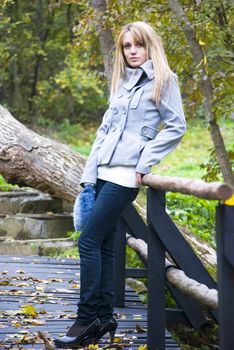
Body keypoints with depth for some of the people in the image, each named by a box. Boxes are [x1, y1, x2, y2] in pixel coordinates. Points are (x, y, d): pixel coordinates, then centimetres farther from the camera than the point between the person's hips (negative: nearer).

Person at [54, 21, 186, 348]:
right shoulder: (122, 82, 17)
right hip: (105, 172, 7)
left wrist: (145, 162, -13)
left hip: (126, 174, -7)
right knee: (103, 245, 6)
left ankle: (88, 319, -6)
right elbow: (104, 130, 16)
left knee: (89, 242, -11)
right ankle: (104, 318, 12)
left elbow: (176, 127, -7)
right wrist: (88, 175, 9)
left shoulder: (164, 80, -2)